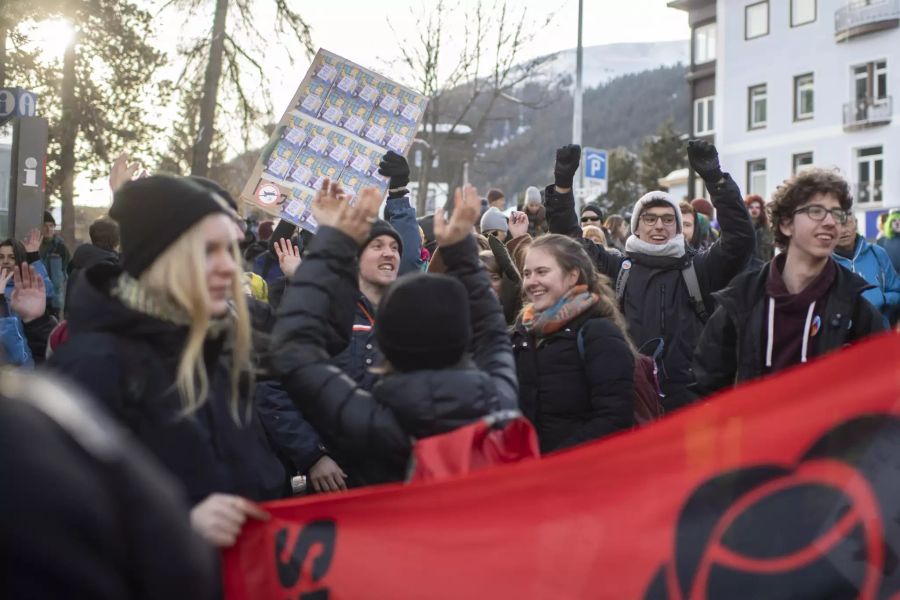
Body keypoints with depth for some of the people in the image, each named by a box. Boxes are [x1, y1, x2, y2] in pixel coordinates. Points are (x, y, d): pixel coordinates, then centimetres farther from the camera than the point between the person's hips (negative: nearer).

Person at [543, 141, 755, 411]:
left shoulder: (698, 268, 6)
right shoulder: (617, 268, 10)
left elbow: (740, 237, -6)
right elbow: (569, 240, 8)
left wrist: (715, 178, -17)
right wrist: (563, 182, -4)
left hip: (689, 398, -1)